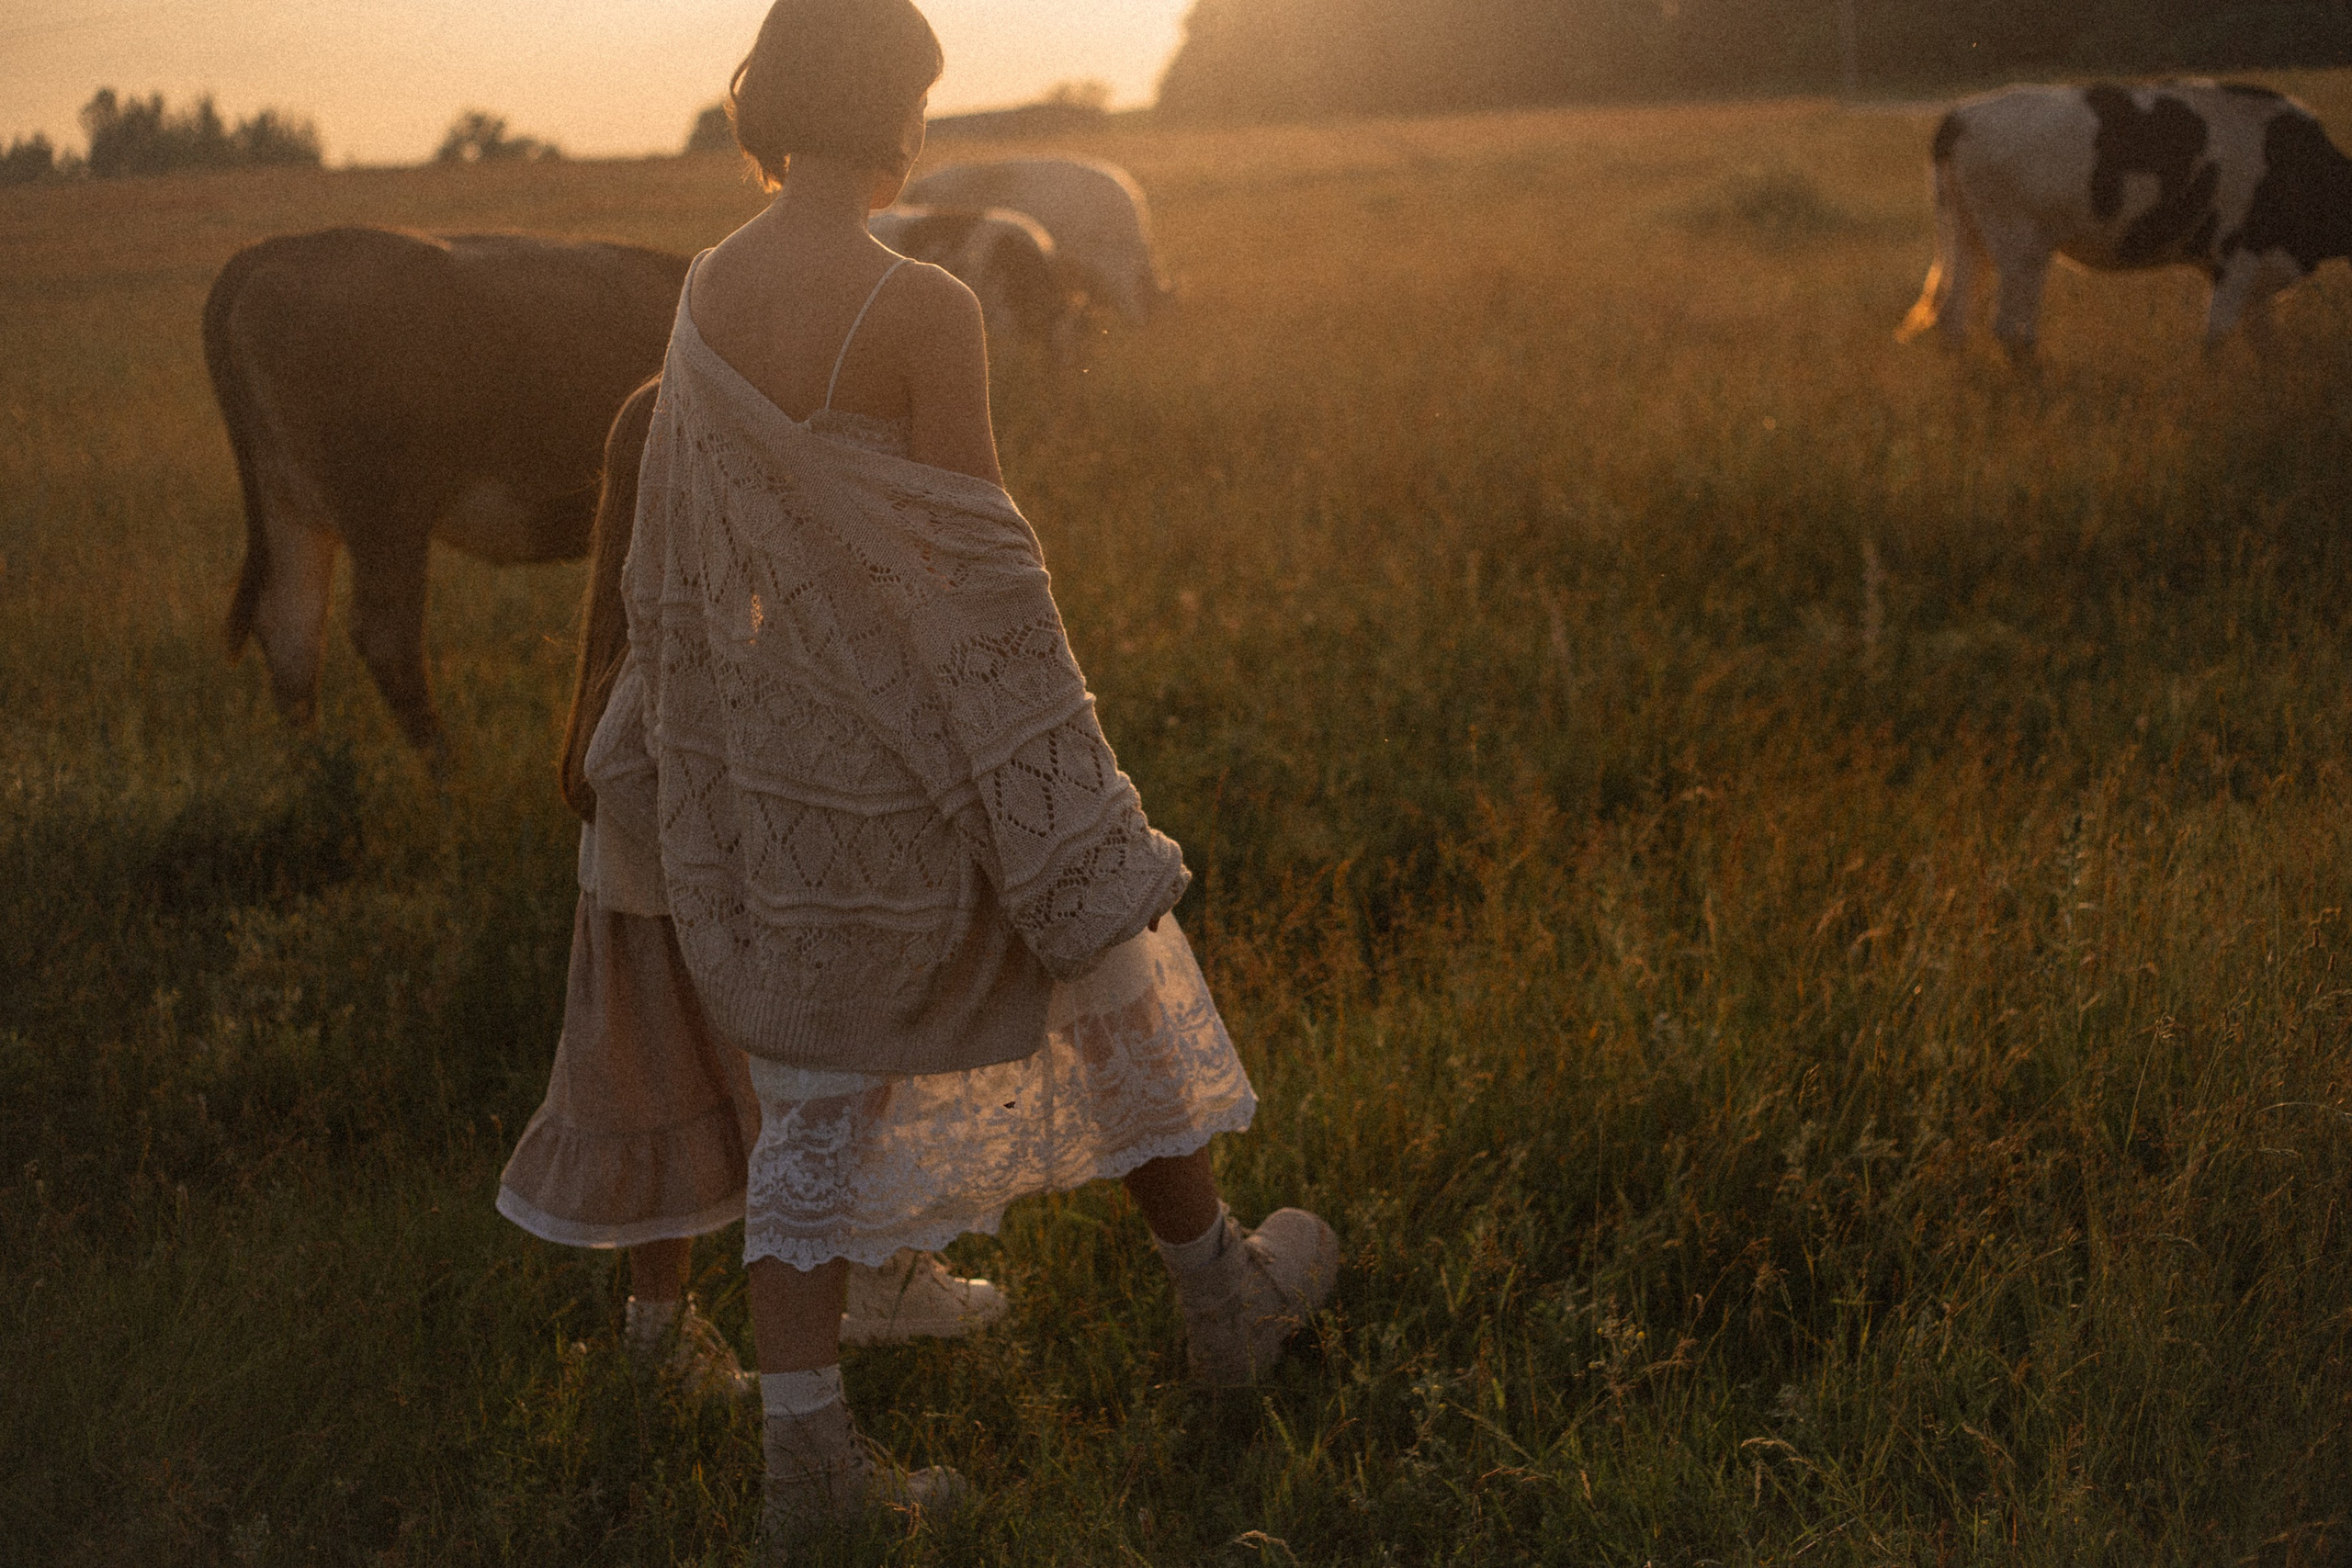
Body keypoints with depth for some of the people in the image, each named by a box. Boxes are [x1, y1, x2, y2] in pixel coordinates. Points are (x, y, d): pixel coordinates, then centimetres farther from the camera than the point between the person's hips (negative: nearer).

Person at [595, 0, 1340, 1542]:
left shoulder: (706, 292, 0)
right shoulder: (924, 310, -21)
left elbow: (683, 548, 8)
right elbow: (977, 571, -19)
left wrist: (697, 751, 20)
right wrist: (1072, 797, -11)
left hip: (791, 734, 6)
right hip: (939, 737, -6)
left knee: (824, 1085, 12)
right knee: (1106, 989, 18)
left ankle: (807, 1444, 11)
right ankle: (1226, 1295, 37)